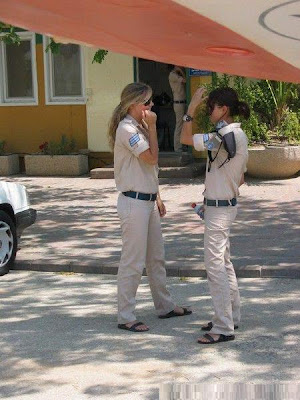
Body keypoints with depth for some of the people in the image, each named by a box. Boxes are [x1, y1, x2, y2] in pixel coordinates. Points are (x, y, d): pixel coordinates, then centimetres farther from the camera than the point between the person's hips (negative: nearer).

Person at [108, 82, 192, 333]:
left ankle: (165, 306, 30)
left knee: (156, 257, 18)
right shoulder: (127, 129, -16)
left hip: (148, 201, 10)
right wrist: (152, 127, -14)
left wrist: (157, 198, 20)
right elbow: (152, 158, -22)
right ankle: (126, 317, 4)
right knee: (133, 262, -4)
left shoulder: (140, 127, 15)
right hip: (134, 202, -10)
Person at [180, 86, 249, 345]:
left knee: (215, 265, -8)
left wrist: (192, 108, -10)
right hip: (226, 204, 10)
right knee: (223, 263, 19)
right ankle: (231, 316, 29)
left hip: (219, 208, -10)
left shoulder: (226, 136, -21)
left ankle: (224, 328, -5)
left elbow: (186, 139, -18)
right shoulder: (239, 136, 10)